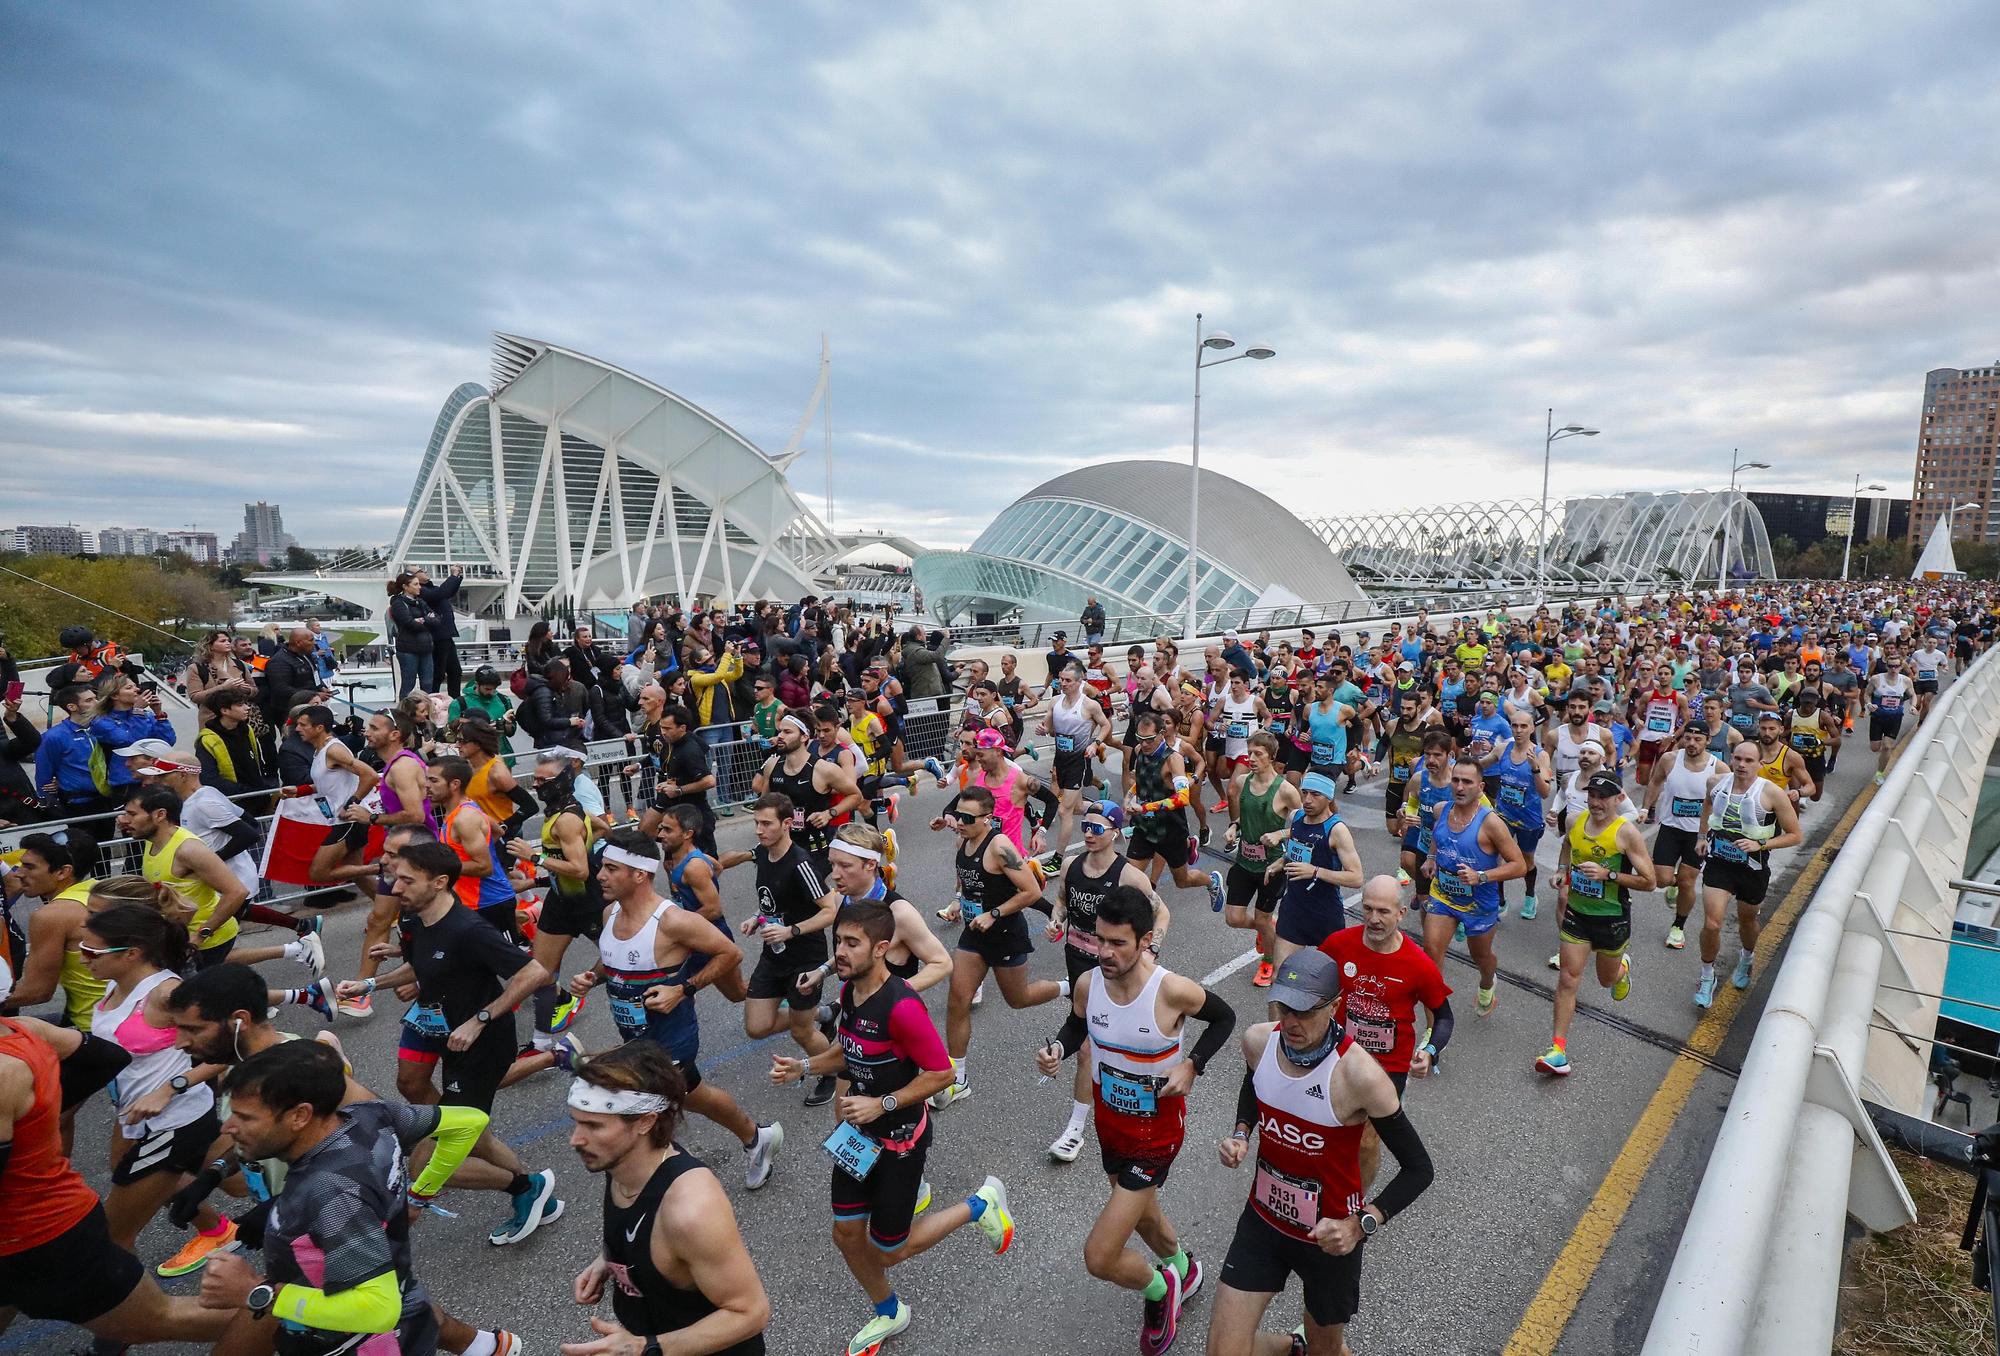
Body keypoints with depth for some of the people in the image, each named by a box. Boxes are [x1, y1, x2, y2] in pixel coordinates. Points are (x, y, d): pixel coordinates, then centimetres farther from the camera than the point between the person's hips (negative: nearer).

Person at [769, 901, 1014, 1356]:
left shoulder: (901, 1006, -30)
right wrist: (802, 1067, -1)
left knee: (888, 1251, 6)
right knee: (846, 1234, 14)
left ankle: (979, 1204, 25)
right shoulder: (848, 991, -4)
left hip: (899, 1137, -7)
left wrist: (882, 1104, -25)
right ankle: (888, 1313, 42)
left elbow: (940, 1073, -24)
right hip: (858, 1132, 7)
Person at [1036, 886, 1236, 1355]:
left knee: (1099, 1258, -6)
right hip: (1110, 1122, 5)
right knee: (1142, 1212, 31)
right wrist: (1058, 1049, -15)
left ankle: (1160, 1288, 27)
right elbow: (1078, 1025, 6)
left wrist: (1192, 1065, -19)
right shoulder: (1087, 984, -17)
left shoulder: (1173, 991, -29)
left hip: (1157, 1133, -5)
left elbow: (1225, 1018, -8)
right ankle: (1182, 1268, 64)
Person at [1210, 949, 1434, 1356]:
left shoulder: (1359, 1075, -28)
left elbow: (1418, 1169, -19)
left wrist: (1361, 1225, -30)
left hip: (1329, 1236, -3)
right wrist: (1241, 1133, -6)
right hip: (1263, 1219, 4)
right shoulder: (1259, 1041, -13)